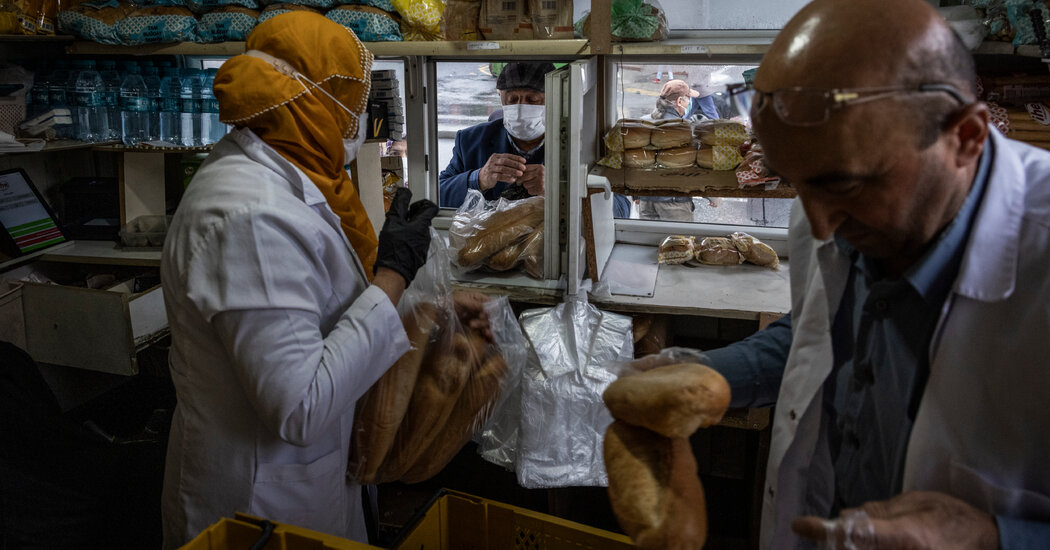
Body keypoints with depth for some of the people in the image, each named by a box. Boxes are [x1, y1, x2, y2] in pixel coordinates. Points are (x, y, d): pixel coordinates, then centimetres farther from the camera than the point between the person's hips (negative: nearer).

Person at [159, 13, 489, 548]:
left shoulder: (270, 178, 3)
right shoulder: (252, 217, -30)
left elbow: (328, 303, 15)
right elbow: (300, 408, -33)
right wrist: (394, 273, -27)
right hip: (260, 502, -9)